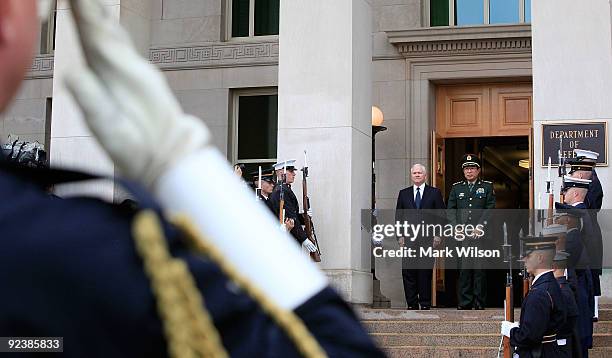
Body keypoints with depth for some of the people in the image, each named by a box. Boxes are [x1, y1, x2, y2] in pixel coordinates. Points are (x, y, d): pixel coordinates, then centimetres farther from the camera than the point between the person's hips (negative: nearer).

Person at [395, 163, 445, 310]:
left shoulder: (435, 192, 8)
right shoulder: (403, 193, 13)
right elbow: (398, 216, 12)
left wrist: (438, 235, -4)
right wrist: (400, 235, 1)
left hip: (428, 239, -2)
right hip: (408, 238, 2)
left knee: (425, 272, -1)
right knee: (408, 273, -1)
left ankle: (425, 304, 6)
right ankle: (412, 304, 5)